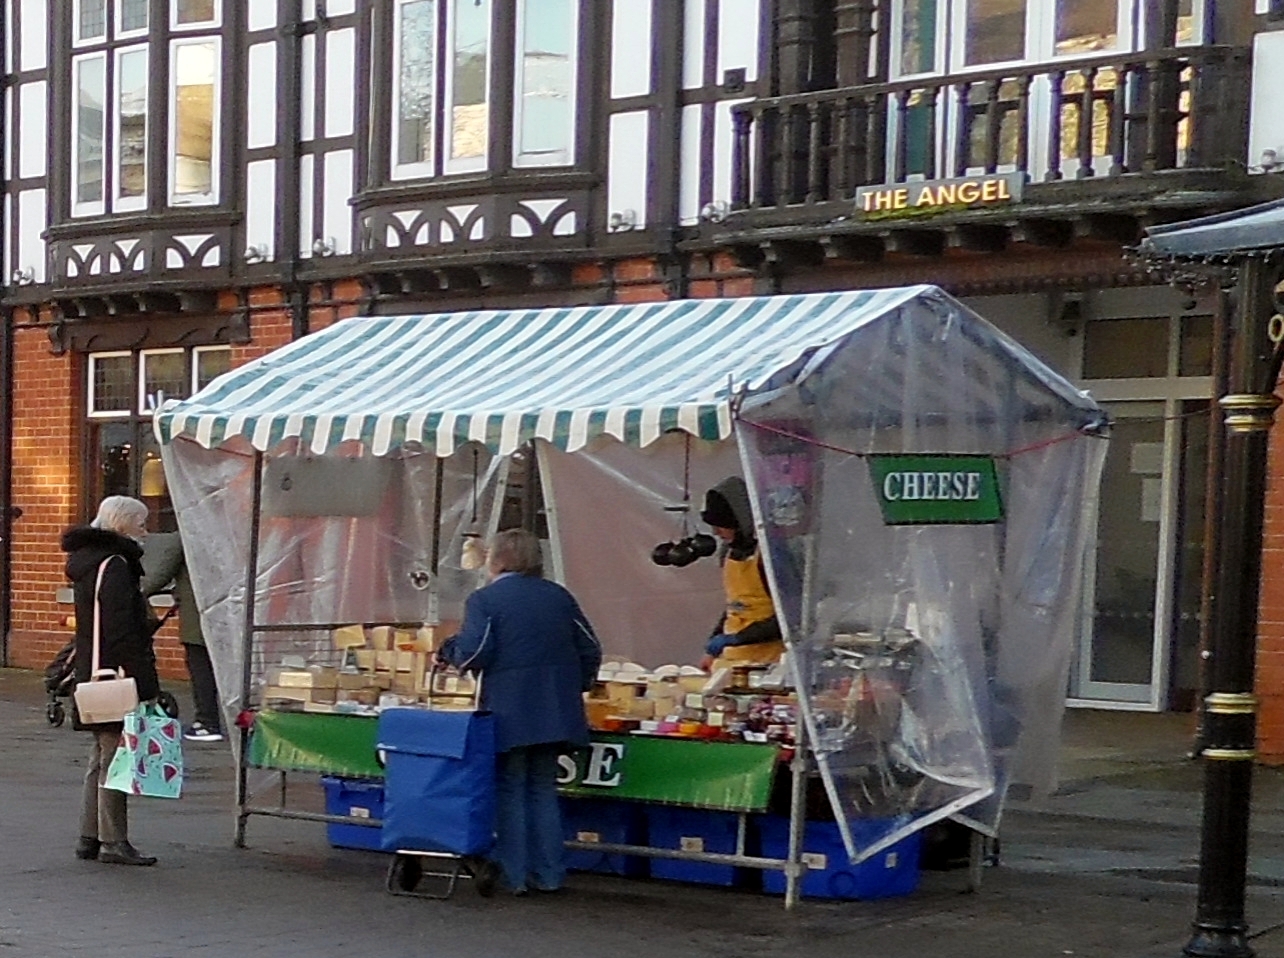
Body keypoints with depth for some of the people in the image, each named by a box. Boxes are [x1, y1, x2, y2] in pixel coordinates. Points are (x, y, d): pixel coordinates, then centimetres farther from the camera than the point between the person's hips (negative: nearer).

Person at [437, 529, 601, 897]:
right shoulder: (559, 596, 10)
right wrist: (575, 687, 25)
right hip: (555, 711, 5)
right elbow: (590, 650, 12)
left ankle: (514, 875, 5)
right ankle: (548, 874, 12)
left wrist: (449, 651, 2)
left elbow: (474, 653, -18)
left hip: (509, 711, -4)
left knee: (510, 790, 6)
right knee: (543, 788, 12)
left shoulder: (484, 600, -6)